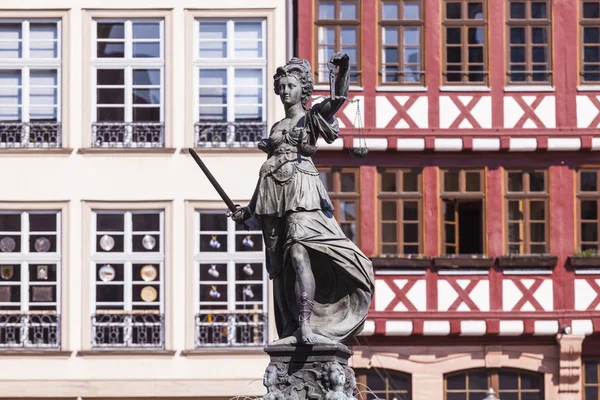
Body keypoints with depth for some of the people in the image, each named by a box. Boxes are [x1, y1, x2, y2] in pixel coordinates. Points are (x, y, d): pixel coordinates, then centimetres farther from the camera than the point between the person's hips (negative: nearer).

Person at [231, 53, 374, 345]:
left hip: (302, 192, -6)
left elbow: (339, 98, -12)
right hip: (273, 195, 6)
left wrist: (343, 69, -30)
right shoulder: (276, 128, 24)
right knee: (280, 266, 1)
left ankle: (305, 324, -34)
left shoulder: (313, 117, 8)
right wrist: (249, 210, 27)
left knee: (298, 254, -24)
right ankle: (290, 330, 2)